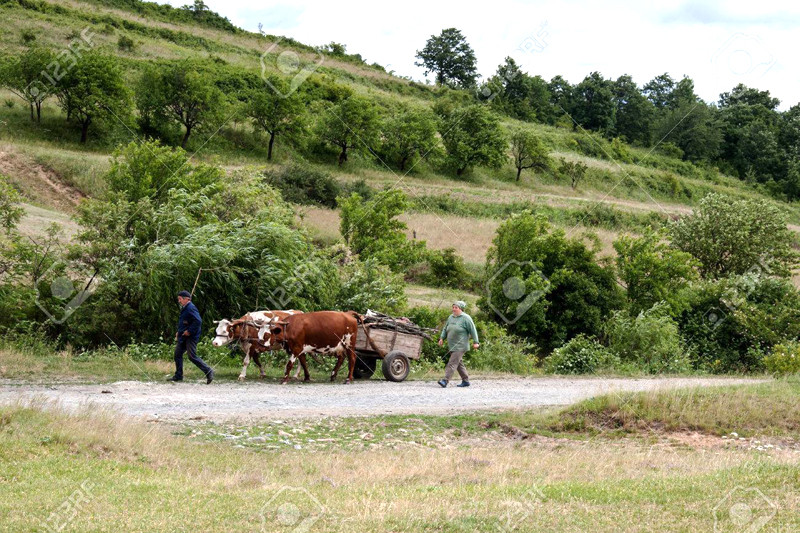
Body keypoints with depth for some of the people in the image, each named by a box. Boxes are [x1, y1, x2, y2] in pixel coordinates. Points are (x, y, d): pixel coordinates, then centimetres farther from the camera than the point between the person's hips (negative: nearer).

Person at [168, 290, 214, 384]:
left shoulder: (191, 308, -18)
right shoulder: (184, 309, 15)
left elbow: (198, 321, -27)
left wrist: (189, 331, -23)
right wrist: (179, 332, 17)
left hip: (191, 337, -11)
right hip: (183, 337, 11)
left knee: (192, 357, -11)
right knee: (178, 354, 10)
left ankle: (208, 372, -4)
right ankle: (178, 375, 17)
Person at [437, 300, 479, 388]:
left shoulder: (465, 318, -7)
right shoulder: (451, 317, 14)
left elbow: (473, 330, -7)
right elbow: (445, 329, 21)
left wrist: (475, 342, -11)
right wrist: (442, 338, 8)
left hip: (460, 346, -8)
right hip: (452, 345, 8)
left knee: (453, 363, -15)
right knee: (459, 363, 11)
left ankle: (446, 380, -22)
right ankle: (465, 381, 20)